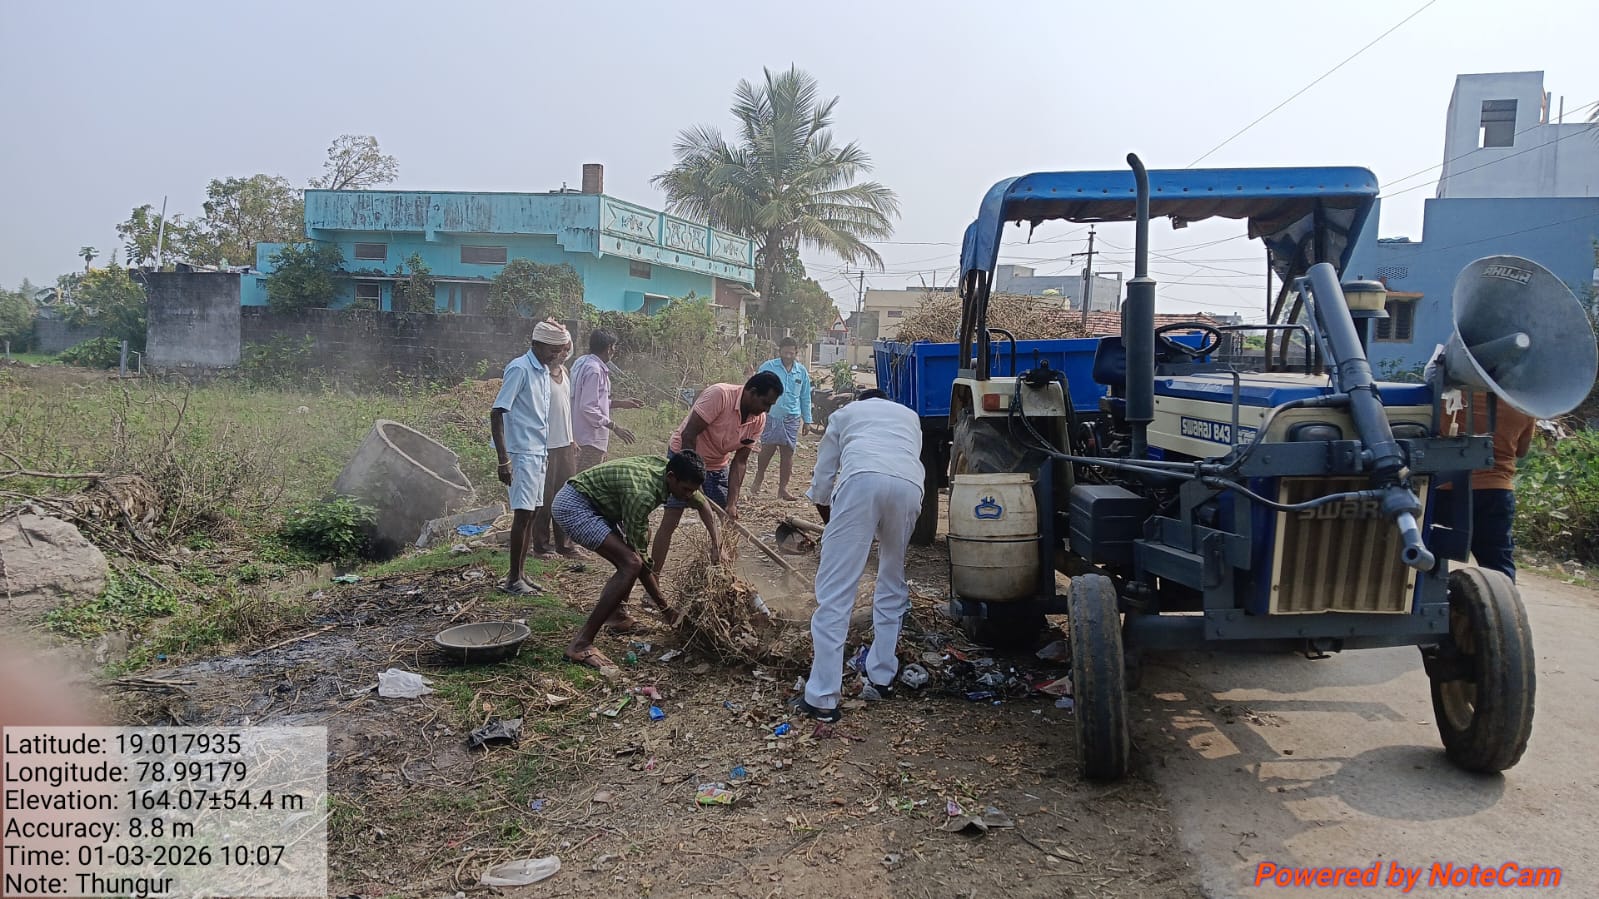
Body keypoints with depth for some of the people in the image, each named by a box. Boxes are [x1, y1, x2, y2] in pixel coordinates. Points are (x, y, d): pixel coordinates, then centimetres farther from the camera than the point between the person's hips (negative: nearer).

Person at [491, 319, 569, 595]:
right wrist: (503, 460, -22)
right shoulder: (520, 369, -14)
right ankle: (513, 579, 1)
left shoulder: (544, 371, 12)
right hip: (521, 452, -8)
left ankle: (520, 575, 17)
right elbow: (497, 413, -18)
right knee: (523, 513, -7)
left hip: (538, 453, 9)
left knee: (530, 514, 10)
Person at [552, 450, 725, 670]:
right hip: (573, 506, -10)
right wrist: (665, 608, -16)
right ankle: (581, 644, -22)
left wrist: (716, 545, 4)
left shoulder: (665, 466, -4)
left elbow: (702, 504, 14)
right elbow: (639, 555, -22)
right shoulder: (642, 494, -29)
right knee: (632, 563, -21)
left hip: (592, 505, 10)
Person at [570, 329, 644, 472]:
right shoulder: (593, 370, -19)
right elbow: (588, 408, -24)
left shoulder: (583, 363, 11)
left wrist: (621, 403, 18)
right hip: (591, 439, -10)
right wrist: (615, 427, -20)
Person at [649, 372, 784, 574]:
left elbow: (740, 461, -7)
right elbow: (688, 435, -27)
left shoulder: (759, 419, -10)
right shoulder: (720, 395, -30)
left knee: (729, 521, 3)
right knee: (670, 521, -12)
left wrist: (732, 503, -15)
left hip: (718, 465, 6)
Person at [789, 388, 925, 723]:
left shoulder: (845, 413, 34)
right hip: (909, 485, 3)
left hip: (862, 479, -3)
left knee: (835, 592, -3)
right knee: (892, 587, 21)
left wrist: (828, 519, 47)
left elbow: (822, 478, 31)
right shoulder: (909, 416, 41)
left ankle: (822, 698, -6)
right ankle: (880, 679, 23)